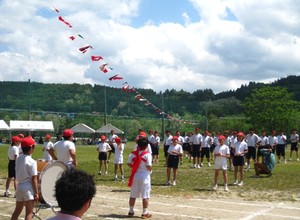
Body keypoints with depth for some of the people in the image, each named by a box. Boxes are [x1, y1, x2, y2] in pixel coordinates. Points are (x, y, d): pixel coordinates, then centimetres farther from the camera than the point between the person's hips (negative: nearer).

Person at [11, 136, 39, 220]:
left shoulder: (18, 158, 5)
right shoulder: (32, 162, -15)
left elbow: (17, 174, 10)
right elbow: (34, 179, -14)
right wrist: (36, 193, -10)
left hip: (19, 186, 7)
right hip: (28, 188, -7)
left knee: (17, 211, 19)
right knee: (29, 213, -3)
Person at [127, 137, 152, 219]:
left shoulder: (133, 154, 0)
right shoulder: (147, 154, -14)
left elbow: (129, 164, 1)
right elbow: (149, 166, -17)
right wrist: (150, 170, 4)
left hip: (135, 175, 5)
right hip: (144, 175, -5)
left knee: (133, 195, 14)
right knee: (145, 195, 2)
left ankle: (131, 211, 23)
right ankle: (145, 213, 3)